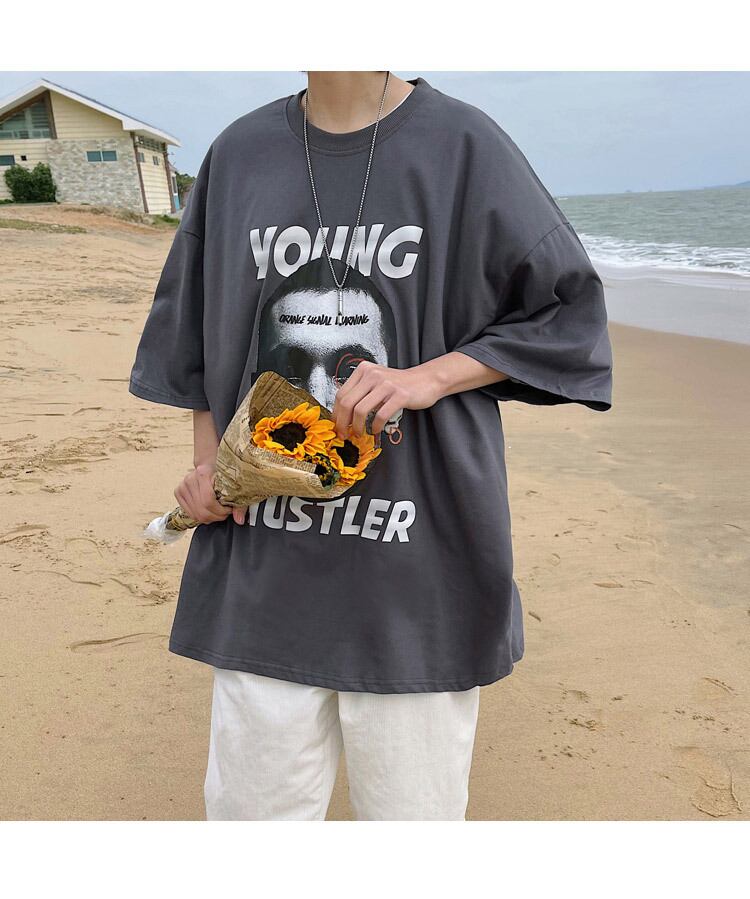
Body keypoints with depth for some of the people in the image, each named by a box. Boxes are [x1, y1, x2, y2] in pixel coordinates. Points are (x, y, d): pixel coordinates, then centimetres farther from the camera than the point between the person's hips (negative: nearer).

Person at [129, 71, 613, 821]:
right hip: (262, 563, 4)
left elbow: (567, 313, 1)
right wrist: (207, 465, 5)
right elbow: (197, 329, 18)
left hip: (416, 568, -2)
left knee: (410, 809, 12)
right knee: (250, 806, 15)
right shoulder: (240, 152, 11)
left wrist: (429, 376, -13)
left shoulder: (461, 145, 0)